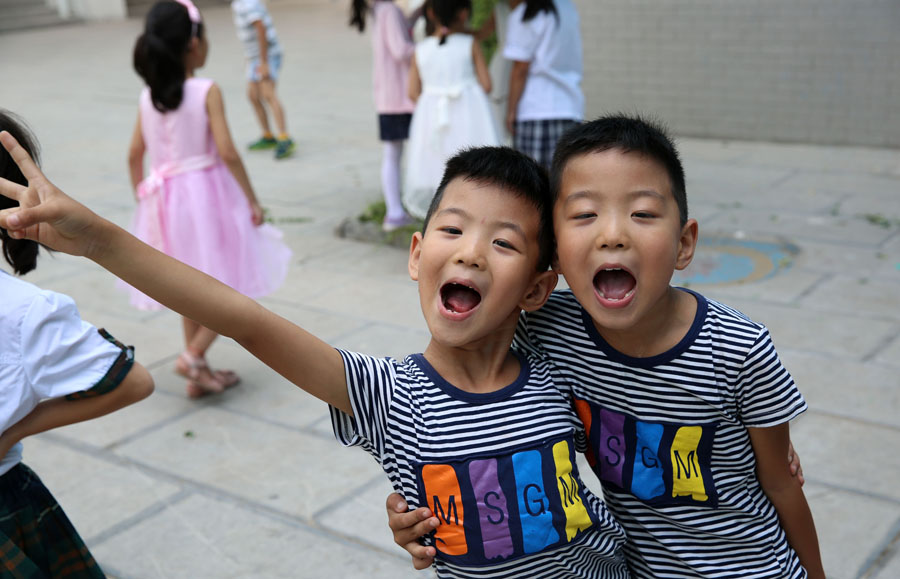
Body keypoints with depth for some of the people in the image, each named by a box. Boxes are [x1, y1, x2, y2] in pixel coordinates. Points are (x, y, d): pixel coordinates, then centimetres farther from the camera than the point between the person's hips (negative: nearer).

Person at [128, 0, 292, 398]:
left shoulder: (149, 96, 3)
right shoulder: (207, 92, -13)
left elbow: (135, 155, 7)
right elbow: (227, 152, -18)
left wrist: (144, 200, 19)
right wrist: (252, 200, -9)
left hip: (165, 198, 6)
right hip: (207, 192, -6)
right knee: (234, 284, 8)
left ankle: (198, 375, 24)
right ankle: (193, 356, -3)